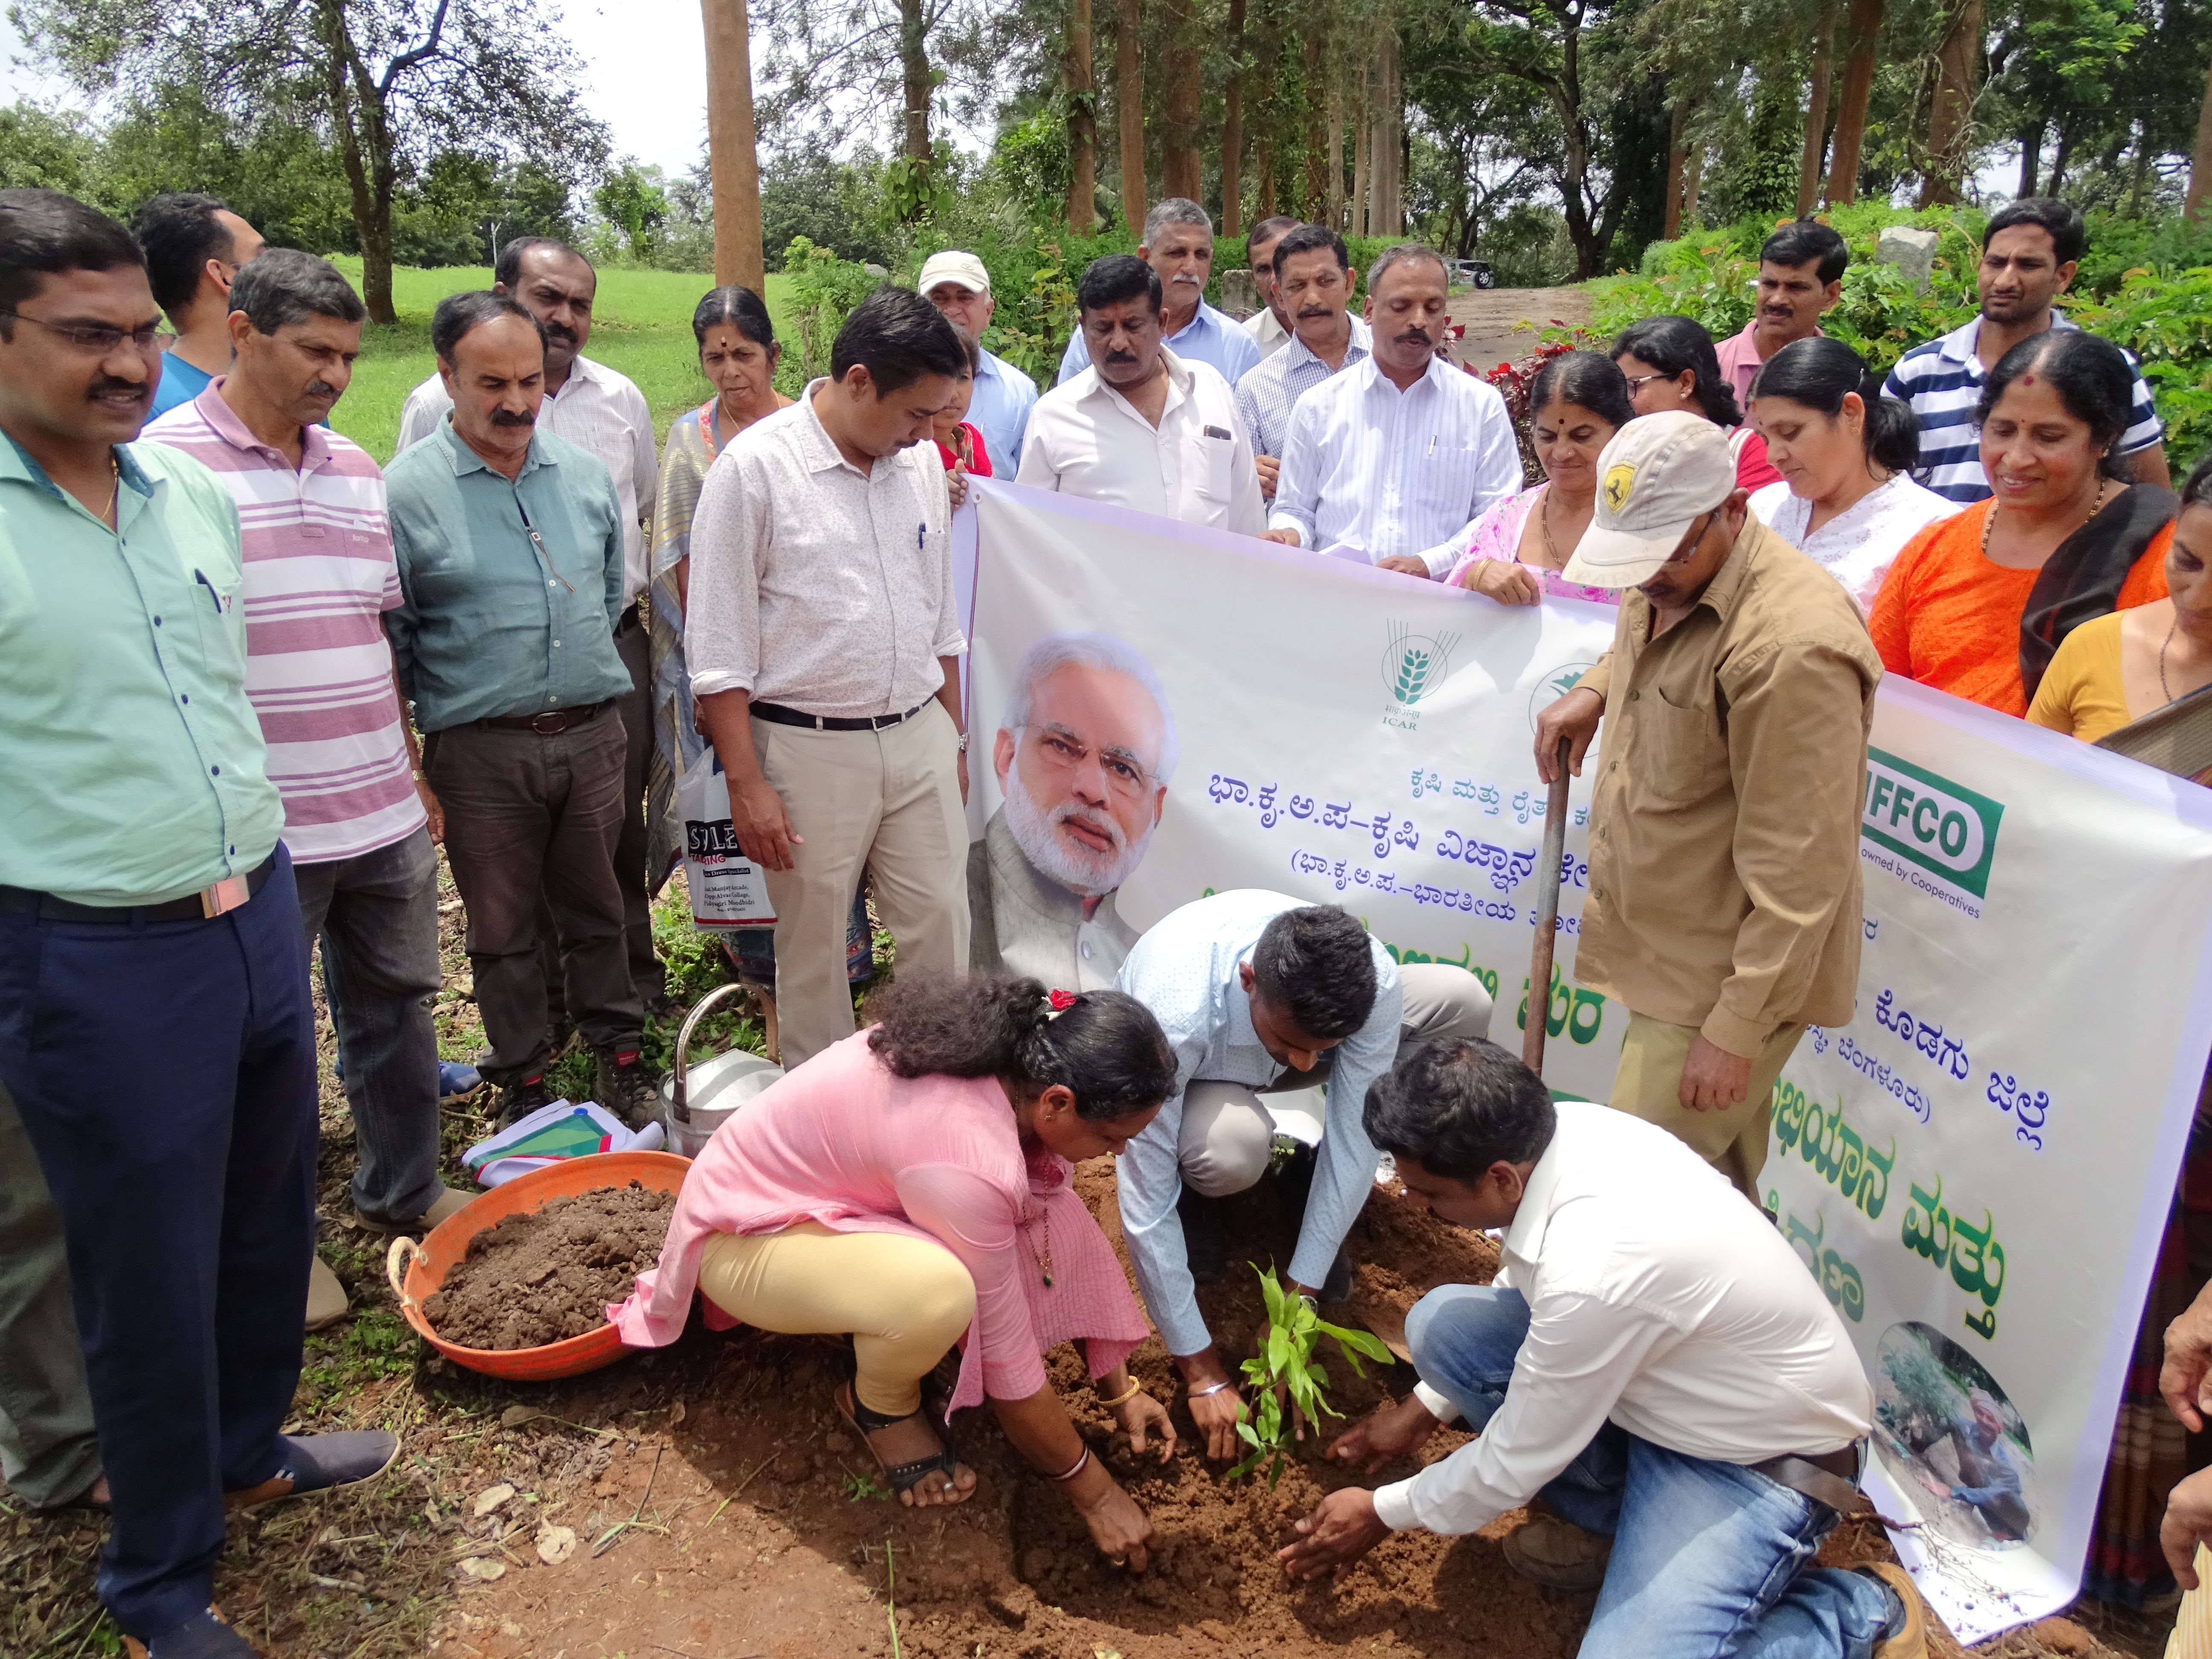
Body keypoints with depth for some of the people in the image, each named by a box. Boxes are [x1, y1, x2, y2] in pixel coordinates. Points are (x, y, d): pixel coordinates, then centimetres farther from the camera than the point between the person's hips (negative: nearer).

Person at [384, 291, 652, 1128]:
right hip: (483, 751, -3)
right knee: (502, 929, 11)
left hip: (592, 735, 3)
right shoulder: (407, 490, -8)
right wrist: (410, 763, -2)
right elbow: (389, 641, -4)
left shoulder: (585, 475, 5)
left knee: (597, 909, 15)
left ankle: (621, 1058, 30)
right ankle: (523, 1083, 27)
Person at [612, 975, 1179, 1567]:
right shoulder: (971, 1160, -36)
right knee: (938, 1292, -36)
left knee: (1047, 1210, -9)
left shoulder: (1022, 1057, -13)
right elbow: (1006, 1362, -25)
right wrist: (1095, 1495, -12)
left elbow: (1060, 1239, -1)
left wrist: (1119, 1389, 3)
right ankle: (879, 1404, -3)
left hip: (830, 1185, 8)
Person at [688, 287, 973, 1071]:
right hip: (809, 747, -4)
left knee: (943, 930, 8)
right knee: (812, 948, 9)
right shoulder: (754, 468, -10)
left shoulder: (921, 462, 7)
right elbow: (718, 647, -10)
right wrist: (747, 785, -12)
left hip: (918, 735, 5)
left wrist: (953, 739, 17)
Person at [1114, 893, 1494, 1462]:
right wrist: (1201, 1370, -29)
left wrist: (1296, 1303, -24)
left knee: (1462, 1002, -19)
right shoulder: (1173, 1017, -43)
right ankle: (1196, 1199, -1)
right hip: (1185, 1070, -4)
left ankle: (1308, 1184, -1)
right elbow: (1145, 1204, -36)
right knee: (1232, 1149, -41)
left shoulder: (1372, 982, -34)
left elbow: (1354, 1136, -25)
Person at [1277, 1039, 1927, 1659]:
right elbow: (1520, 1285, 8)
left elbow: (1514, 1465, -20)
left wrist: (1384, 1514, -3)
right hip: (1675, 1384, 8)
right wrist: (1426, 1407, 15)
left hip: (1763, 1460, -8)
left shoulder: (1592, 1275, -37)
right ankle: (1608, 1518, 10)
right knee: (1440, 1323, -7)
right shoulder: (1562, 1128, -14)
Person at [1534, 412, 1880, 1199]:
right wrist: (1594, 693, 9)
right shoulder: (1663, 586, 4)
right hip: (1663, 948, 9)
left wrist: (1736, 1030, -21)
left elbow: (1798, 869, -24)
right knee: (1714, 1188, 21)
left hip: (1723, 978, -9)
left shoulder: (1791, 645, -26)